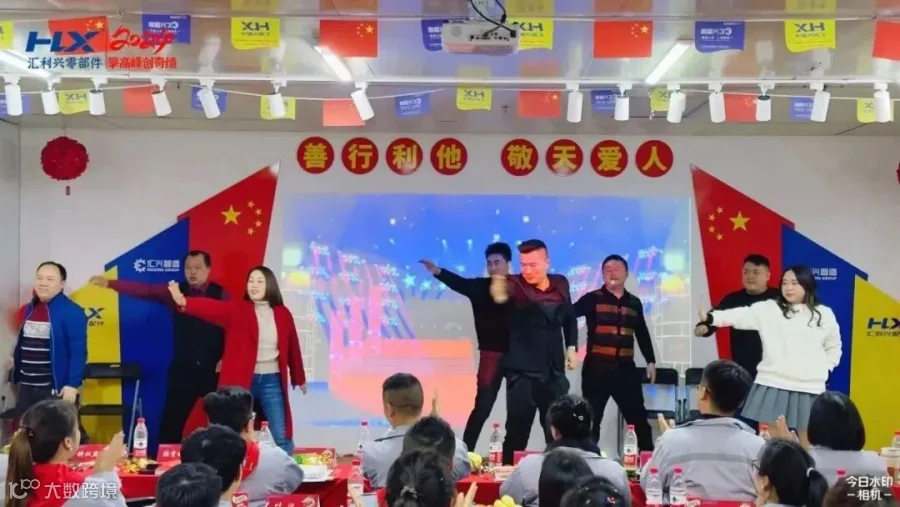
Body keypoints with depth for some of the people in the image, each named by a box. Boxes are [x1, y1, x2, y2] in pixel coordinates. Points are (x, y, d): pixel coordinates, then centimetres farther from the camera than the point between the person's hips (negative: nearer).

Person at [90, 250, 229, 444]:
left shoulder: (221, 294, -3)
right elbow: (144, 290, -9)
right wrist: (109, 283, -21)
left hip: (214, 370, -2)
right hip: (183, 369, 2)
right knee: (171, 421, 4)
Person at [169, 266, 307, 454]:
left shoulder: (282, 314, 3)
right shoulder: (237, 310, -4)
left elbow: (292, 346, 11)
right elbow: (213, 308, -22)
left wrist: (299, 378, 19)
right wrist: (183, 302, -41)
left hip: (272, 381, 1)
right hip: (241, 381, -1)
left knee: (282, 437, 6)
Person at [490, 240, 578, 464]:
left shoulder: (560, 284, 4)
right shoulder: (515, 284, -11)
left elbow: (569, 317, 19)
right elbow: (504, 292, -37)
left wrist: (572, 347, 7)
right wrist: (499, 294, -60)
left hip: (554, 371, 4)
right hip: (523, 371, -4)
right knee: (517, 431, -2)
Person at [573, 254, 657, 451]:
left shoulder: (634, 303, 13)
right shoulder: (593, 299, 0)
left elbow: (642, 334, 20)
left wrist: (650, 361, 18)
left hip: (625, 368, 4)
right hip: (597, 367, -3)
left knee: (638, 417, 9)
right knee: (592, 417, 2)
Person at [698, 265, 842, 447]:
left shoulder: (824, 314, 6)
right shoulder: (768, 309, -1)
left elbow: (834, 347, 19)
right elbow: (741, 315, -16)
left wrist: (823, 369, 5)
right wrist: (710, 317, -31)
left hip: (809, 388, 1)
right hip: (773, 384, -1)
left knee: (808, 441, 9)